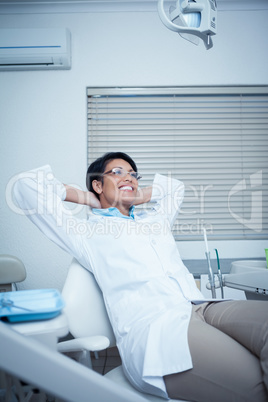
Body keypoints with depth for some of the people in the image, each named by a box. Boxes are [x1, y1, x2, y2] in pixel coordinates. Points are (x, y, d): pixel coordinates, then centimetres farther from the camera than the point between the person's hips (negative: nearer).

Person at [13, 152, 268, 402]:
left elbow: (174, 186, 52)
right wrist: (91, 199, 19)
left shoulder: (153, 220, 31)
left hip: (203, 307, 7)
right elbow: (28, 184, 12)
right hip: (151, 325, -7)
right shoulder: (86, 231, 14)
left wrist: (136, 197, 39)